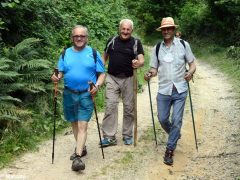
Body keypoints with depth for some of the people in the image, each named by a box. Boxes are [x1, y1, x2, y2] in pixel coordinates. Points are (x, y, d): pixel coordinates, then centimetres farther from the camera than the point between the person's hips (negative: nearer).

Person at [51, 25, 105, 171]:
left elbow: (102, 74, 0)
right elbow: (60, 72, 8)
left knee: (82, 125, -9)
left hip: (86, 95, -3)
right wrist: (57, 78, -15)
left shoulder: (94, 53, 0)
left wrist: (97, 86, -18)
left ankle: (78, 157, -9)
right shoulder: (65, 53, 7)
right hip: (69, 94, 4)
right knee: (74, 123, 15)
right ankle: (81, 148, 34)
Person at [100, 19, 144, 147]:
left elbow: (142, 60, -9)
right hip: (112, 78, 1)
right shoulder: (112, 41, 6)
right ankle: (109, 137, 0)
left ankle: (127, 135, 20)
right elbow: (105, 57, 14)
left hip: (128, 79, -1)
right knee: (110, 106, -5)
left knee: (129, 107, 7)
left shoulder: (136, 43, 0)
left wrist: (138, 63, -32)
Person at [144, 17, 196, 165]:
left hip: (180, 90, -2)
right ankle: (175, 135, 39)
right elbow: (154, 68, 8)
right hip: (164, 90, 2)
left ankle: (170, 150, 11)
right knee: (162, 119, 8)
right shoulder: (157, 48, 6)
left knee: (176, 120, -3)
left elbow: (192, 63, 4)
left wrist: (190, 72, -18)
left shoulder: (183, 45, 0)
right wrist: (150, 74, -14)